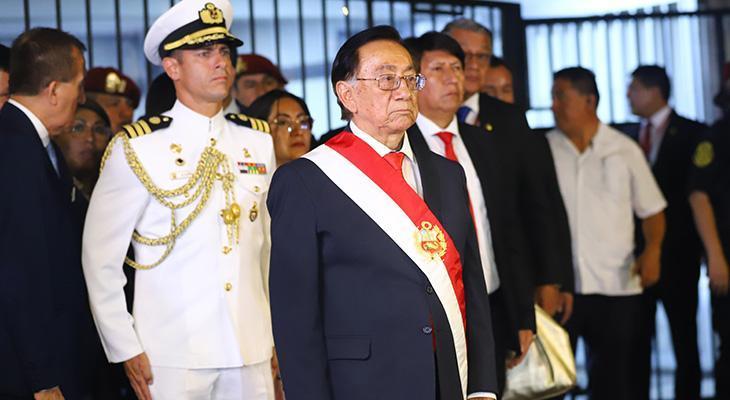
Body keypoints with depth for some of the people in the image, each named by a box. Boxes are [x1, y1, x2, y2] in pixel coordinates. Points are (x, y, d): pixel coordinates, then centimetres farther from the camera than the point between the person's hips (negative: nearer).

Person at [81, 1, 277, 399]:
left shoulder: (258, 140, 8)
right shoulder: (137, 149, -5)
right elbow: (100, 257, -3)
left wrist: (274, 332, 12)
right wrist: (124, 349, -5)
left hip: (252, 351, 4)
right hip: (173, 355, -3)